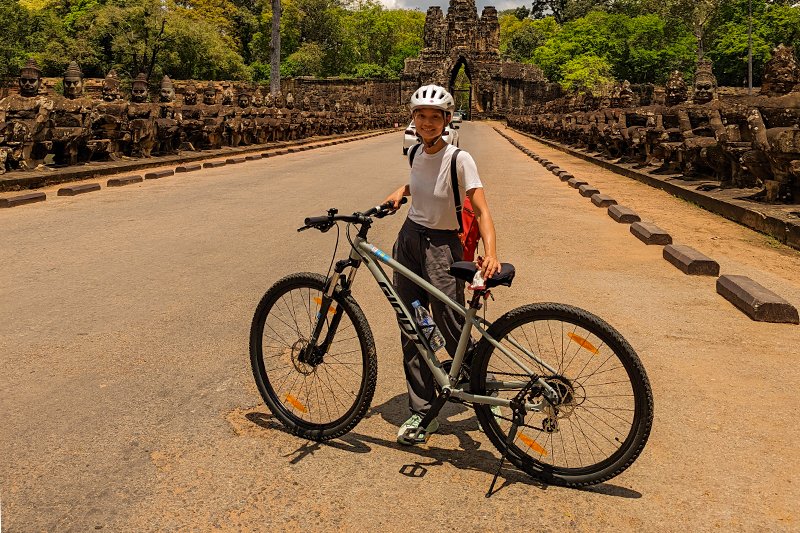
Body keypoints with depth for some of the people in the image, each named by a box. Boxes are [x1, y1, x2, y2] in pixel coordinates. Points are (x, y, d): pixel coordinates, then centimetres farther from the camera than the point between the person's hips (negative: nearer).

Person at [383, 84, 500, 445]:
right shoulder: (417, 153, 4)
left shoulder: (459, 159, -15)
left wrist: (490, 253, -36)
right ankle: (422, 411, 19)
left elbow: (481, 210, -21)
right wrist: (400, 192, 5)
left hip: (442, 246, -6)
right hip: (409, 239, 6)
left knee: (452, 330, -6)